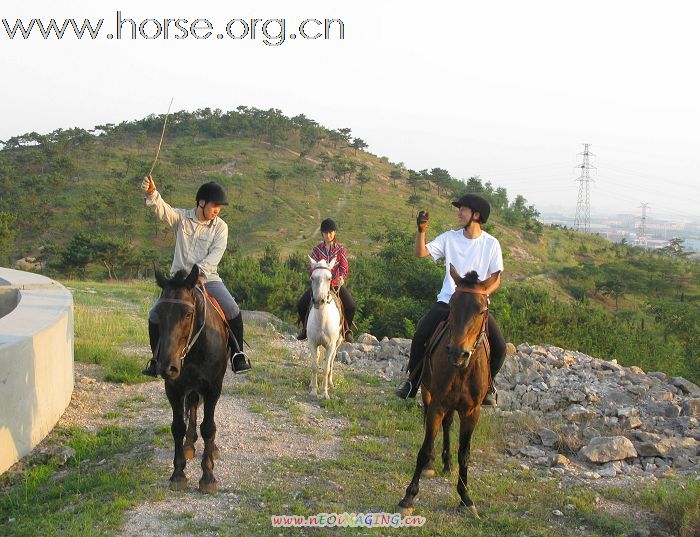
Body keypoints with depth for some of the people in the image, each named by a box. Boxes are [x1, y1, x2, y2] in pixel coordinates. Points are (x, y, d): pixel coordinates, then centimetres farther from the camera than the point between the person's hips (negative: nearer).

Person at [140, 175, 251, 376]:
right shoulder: (182, 218, 3)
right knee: (155, 315, -10)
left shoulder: (220, 227, 1)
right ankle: (157, 360, 6)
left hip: (207, 279, -1)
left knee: (233, 311, -20)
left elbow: (216, 253, -11)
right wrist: (151, 193, -37)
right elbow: (163, 209, -16)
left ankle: (238, 355, -3)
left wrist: (201, 273, -26)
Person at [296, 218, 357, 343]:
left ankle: (347, 329, 2)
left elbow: (344, 267, -4)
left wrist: (341, 277, -25)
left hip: (337, 283, -1)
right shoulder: (317, 249, 2)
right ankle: (305, 328, 10)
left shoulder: (341, 249, 0)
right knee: (301, 304, -15)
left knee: (351, 306, -24)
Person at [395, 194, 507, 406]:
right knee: (419, 337, -15)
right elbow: (421, 253, -5)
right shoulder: (450, 238, 1)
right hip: (447, 302, 1)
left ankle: (487, 384, 15)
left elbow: (496, 279, 0)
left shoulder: (491, 244, -2)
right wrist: (421, 231, -20)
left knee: (499, 347, -13)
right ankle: (413, 382, 6)